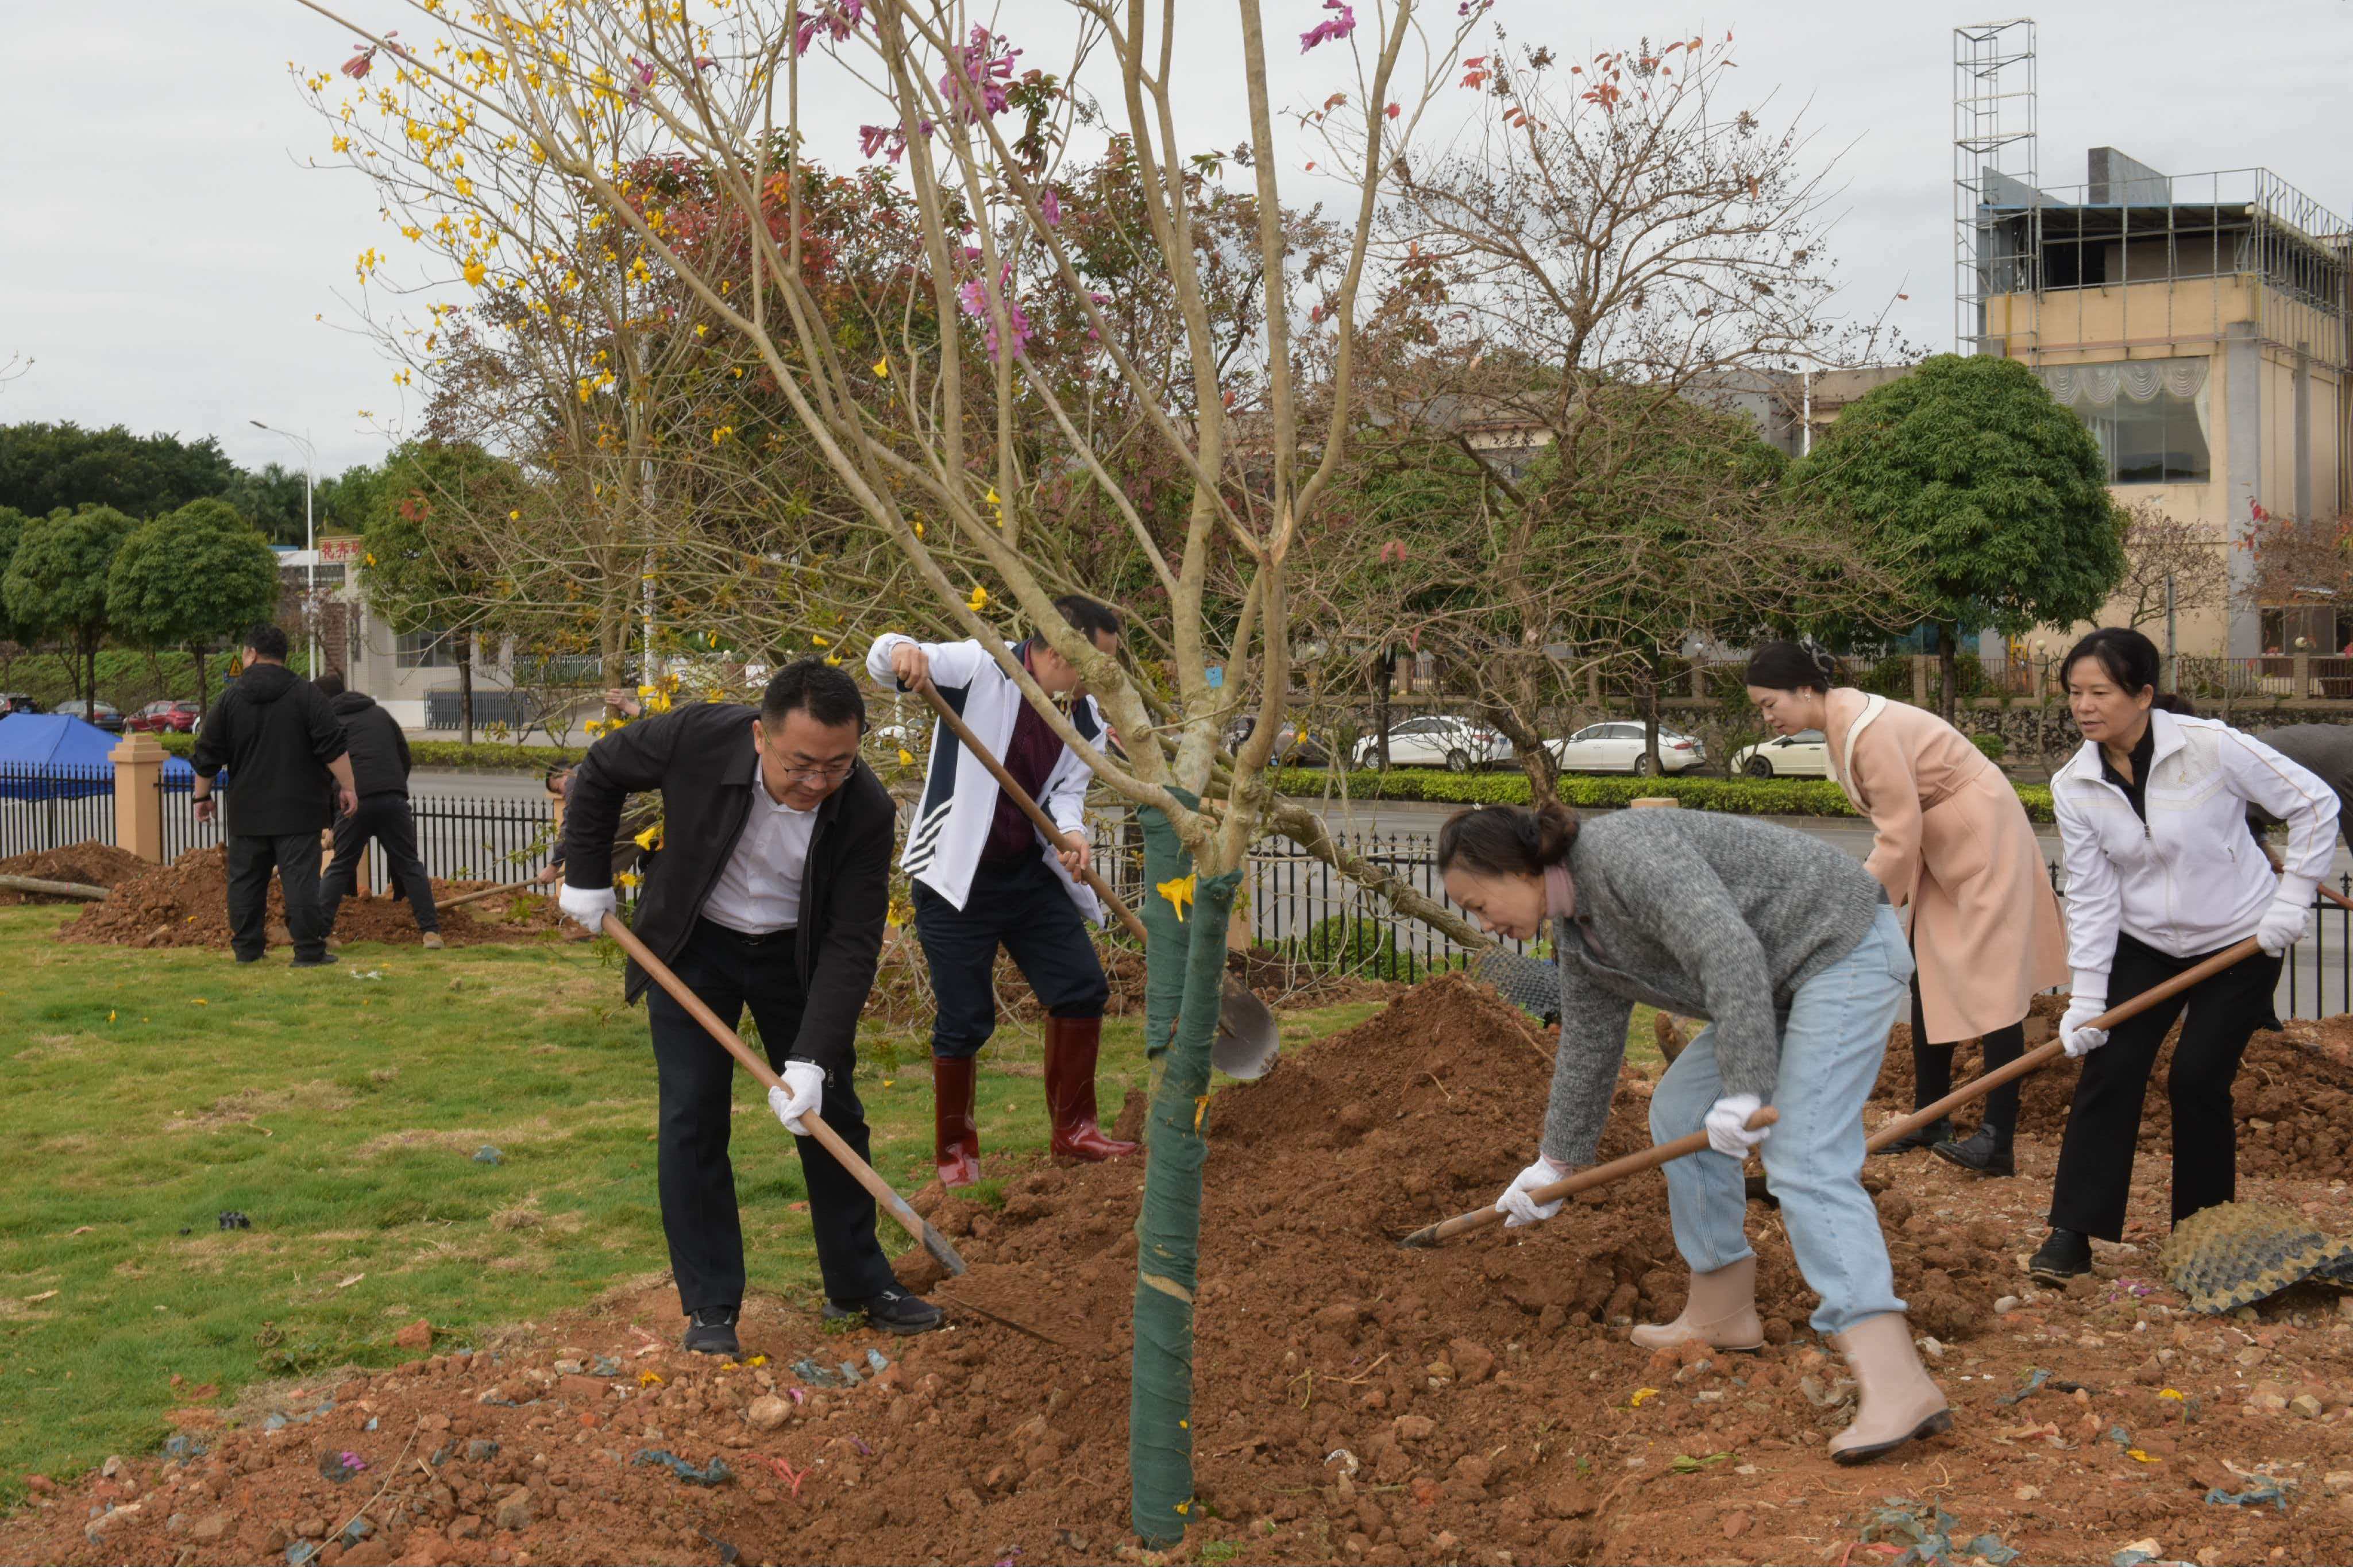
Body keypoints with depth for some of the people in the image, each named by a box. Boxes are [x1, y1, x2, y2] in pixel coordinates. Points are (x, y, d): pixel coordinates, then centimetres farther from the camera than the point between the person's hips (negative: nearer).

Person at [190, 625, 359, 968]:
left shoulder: (231, 698, 3)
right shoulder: (305, 694, -3)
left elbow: (208, 756, 7)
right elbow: (333, 748, -9)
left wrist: (202, 796, 18)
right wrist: (347, 787, -4)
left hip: (247, 811, 2)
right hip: (297, 810, -2)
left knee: (245, 879, 12)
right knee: (301, 877, -3)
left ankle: (246, 948, 17)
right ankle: (309, 950, -6)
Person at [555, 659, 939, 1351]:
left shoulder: (867, 810, -27)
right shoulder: (698, 738, -30)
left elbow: (852, 945, -24)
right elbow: (600, 772, -8)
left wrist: (812, 1059, -32)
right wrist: (586, 877, -5)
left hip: (796, 954, 1)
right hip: (692, 944, -1)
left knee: (832, 1113, 6)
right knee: (692, 1120, -5)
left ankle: (859, 1285, 22)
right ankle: (710, 1305, 5)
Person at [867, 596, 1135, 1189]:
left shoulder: (1086, 715, 5)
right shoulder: (980, 669, -13)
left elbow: (1067, 788, 4)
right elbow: (888, 662, -18)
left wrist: (1072, 832, -19)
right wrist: (901, 652, -43)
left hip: (1030, 874, 6)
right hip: (957, 878, -6)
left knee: (1082, 987, 5)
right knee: (965, 1020, -2)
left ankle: (1074, 1130, 21)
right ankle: (954, 1152, 18)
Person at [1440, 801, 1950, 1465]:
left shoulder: (1624, 853, -22)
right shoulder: (1577, 932, 9)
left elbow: (1730, 954, -29)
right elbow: (1588, 1045, 20)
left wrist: (1745, 1091, -30)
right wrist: (1554, 1163, 28)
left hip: (1843, 947, -10)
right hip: (1784, 981, 10)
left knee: (1805, 1165, -20)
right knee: (1679, 1113, 15)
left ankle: (1898, 1384, -29)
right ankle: (1721, 1312, 26)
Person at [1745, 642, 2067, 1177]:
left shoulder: (1866, 729, -26)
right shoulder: (1839, 721, 3)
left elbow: (1899, 835, -25)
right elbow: (1895, 820, 8)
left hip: (1983, 836, -10)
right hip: (1942, 842, 10)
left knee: (1991, 980, -11)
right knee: (1929, 976, 11)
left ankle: (1998, 1141, -14)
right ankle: (1930, 1119, 20)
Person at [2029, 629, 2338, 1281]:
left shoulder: (2210, 746, -23)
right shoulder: (2074, 786, -11)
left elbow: (2315, 804, -13)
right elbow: (2091, 896, -9)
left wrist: (2292, 902, -14)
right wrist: (2086, 997, -13)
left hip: (2240, 942, -3)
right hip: (2145, 945, 3)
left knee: (2198, 1078, -7)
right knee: (2108, 1070, -7)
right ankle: (2073, 1234, -4)